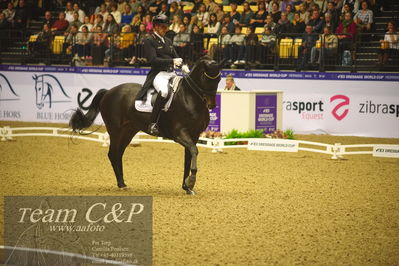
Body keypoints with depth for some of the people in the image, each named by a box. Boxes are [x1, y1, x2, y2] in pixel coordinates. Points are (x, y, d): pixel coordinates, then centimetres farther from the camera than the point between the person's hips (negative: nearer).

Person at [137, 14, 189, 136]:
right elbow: (153, 60, -13)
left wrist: (182, 66, -2)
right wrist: (172, 61, -19)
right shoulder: (149, 41, -2)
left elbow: (175, 57, 21)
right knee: (164, 91, -38)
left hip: (171, 73, 8)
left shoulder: (168, 41, 22)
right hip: (158, 74, -8)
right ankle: (152, 124, -35)